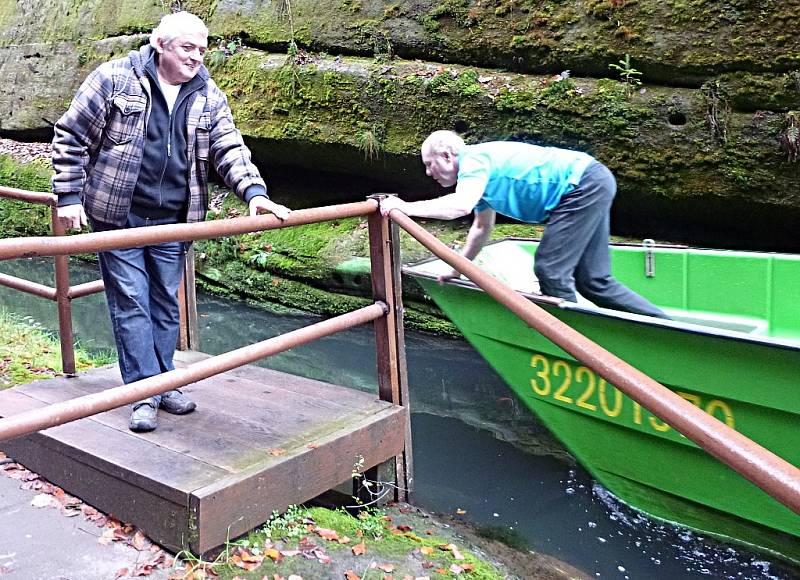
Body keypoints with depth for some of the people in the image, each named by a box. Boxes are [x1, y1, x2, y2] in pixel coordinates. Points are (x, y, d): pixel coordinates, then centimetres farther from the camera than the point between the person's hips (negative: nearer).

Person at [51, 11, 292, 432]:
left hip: (173, 222, 4)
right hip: (118, 216, -3)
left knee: (166, 303, 11)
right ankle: (143, 392, 6)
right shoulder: (114, 79, -7)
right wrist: (69, 196, -7)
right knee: (131, 302, -2)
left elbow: (230, 150, -1)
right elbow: (70, 137, -2)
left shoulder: (209, 97, 3)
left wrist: (254, 191, -20)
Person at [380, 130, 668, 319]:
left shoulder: (474, 160, -12)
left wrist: (407, 207, -27)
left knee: (551, 271, -8)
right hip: (593, 183, 10)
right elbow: (482, 227, 30)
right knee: (595, 281, 11)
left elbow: (461, 205, -33)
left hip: (582, 185, -10)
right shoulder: (479, 170, 17)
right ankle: (665, 326, 18)